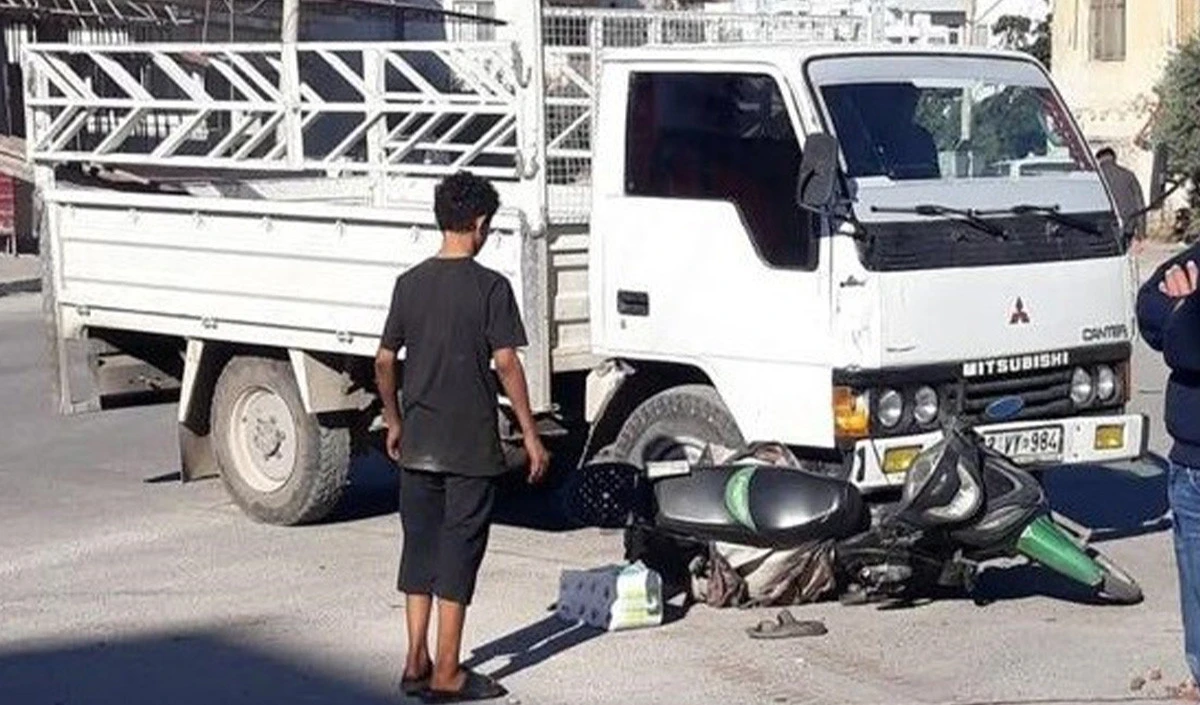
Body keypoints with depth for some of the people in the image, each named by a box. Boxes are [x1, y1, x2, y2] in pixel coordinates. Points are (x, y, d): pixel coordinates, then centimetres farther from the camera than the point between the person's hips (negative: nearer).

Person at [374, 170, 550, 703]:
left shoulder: (410, 283, 5)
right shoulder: (489, 286, -10)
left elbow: (384, 362, 8)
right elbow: (506, 364, -13)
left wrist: (394, 422, 21)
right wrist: (530, 435, -7)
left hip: (418, 445, 5)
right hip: (471, 448, -5)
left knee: (419, 549, 14)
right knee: (458, 554, 1)